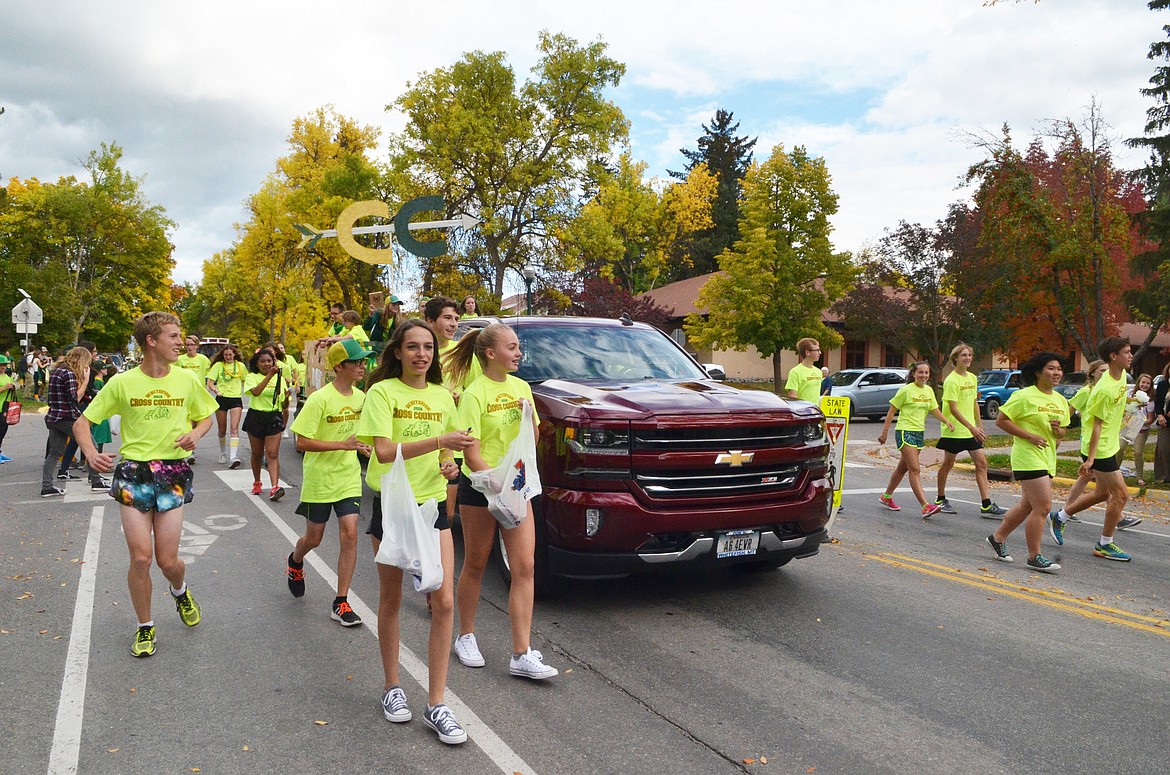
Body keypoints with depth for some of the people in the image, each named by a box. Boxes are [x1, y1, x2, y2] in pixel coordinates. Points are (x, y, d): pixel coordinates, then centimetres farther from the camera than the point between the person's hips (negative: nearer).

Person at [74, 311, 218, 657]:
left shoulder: (187, 379, 0)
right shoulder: (122, 383, -5)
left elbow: (206, 416, 15)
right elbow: (82, 423, 2)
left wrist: (196, 434, -7)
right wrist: (91, 454, -18)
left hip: (173, 475, 1)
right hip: (133, 473, -1)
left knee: (167, 560, 0)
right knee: (140, 557, -4)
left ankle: (180, 591, 37)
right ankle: (145, 627, 19)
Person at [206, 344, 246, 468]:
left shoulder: (240, 365, 6)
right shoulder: (218, 365, 3)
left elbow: (245, 381, 17)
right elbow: (210, 382, -2)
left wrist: (246, 393, 5)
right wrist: (214, 389, -22)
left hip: (236, 399, -1)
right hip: (221, 398, 1)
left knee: (234, 428, -14)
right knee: (222, 429, 10)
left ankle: (233, 457, -23)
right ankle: (223, 453, 31)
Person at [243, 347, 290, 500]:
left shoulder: (279, 378, 7)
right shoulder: (252, 377, -1)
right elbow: (256, 392, -25)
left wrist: (287, 396, -15)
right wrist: (270, 375, -30)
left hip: (274, 418, 1)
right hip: (256, 417, 0)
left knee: (272, 454, -10)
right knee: (257, 454, 11)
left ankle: (275, 487, -19)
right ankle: (257, 483, 31)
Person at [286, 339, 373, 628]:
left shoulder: (360, 397, 1)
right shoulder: (320, 399, -18)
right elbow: (302, 442, -20)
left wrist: (361, 446, -1)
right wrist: (343, 444, -26)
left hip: (349, 479, 4)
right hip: (319, 479, -4)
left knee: (350, 534, -8)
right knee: (313, 538, 12)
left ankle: (341, 603, 1)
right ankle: (295, 562, 49)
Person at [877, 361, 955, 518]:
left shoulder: (929, 390, 9)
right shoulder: (906, 390, -10)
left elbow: (935, 410, 13)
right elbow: (892, 411, -6)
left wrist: (947, 421, -6)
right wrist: (885, 432, -7)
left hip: (919, 433, 8)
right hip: (905, 432, -7)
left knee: (903, 468, 16)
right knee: (915, 470, -14)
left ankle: (887, 497, 31)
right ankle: (926, 507, -21)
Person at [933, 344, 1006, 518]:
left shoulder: (973, 378, 10)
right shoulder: (951, 380, -14)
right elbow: (953, 408, -19)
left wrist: (979, 425, 14)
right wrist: (971, 427, -23)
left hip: (971, 430, 7)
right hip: (954, 430, -7)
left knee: (982, 463, -1)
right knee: (948, 464, 5)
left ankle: (986, 505, -2)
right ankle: (941, 499, 21)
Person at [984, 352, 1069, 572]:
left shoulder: (1061, 401, 12)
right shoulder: (1025, 396, -11)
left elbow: (1062, 431, 21)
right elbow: (1001, 420, -11)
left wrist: (1058, 430, -4)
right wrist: (1030, 436, -17)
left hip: (1048, 459, 9)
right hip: (1028, 457, -8)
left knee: (1028, 505, 15)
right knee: (1043, 507, -10)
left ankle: (998, 538, 31)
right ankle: (1034, 557, 0)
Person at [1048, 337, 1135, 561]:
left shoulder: (1121, 377, 4)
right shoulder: (1105, 389, -23)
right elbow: (1097, 425, -22)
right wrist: (1090, 458, -21)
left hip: (1109, 446, 10)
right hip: (1100, 449, -10)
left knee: (1103, 493, 18)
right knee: (1120, 494, -4)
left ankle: (1059, 517, 30)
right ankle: (1105, 545, 10)